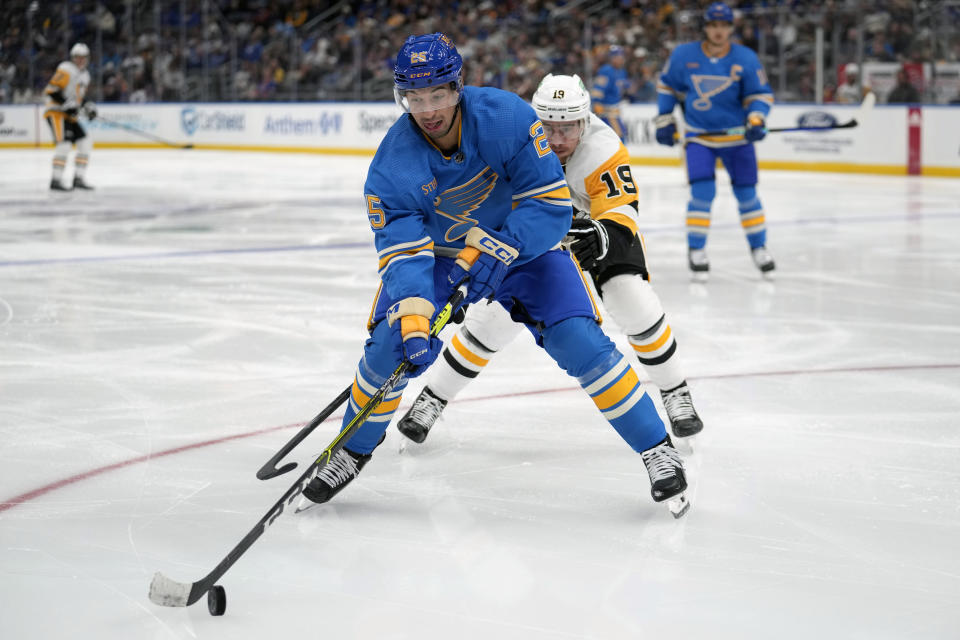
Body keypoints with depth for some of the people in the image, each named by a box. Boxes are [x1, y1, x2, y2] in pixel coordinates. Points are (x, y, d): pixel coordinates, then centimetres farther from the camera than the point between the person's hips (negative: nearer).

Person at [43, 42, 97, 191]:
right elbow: (51, 90, -18)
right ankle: (56, 180, -21)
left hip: (70, 116, 9)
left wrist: (88, 106, 10)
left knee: (85, 143, 4)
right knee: (64, 143, -22)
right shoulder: (66, 69, -12)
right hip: (56, 112, -9)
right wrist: (67, 104, -25)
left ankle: (78, 178, 10)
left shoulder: (85, 75, 16)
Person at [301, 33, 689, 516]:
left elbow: (552, 202, -26)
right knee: (390, 347, -14)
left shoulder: (506, 117, -29)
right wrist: (413, 321, -42)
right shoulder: (392, 164, -23)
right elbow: (403, 253, -26)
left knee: (580, 343, -17)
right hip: (436, 253, 1)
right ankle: (353, 453, 12)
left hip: (523, 247, -1)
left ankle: (657, 448, -2)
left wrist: (497, 252, -39)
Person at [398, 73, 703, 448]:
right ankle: (433, 397, 5)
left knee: (635, 304, -22)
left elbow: (622, 212, -41)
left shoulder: (604, 150, -34)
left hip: (598, 228, -1)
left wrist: (602, 237, -63)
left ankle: (675, 393, 0)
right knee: (493, 316, -10)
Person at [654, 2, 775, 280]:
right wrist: (664, 120, 6)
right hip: (698, 136, -1)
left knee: (746, 194, 6)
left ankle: (759, 247, 24)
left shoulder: (745, 59, -8)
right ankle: (696, 250, 0)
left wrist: (756, 120, -20)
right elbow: (667, 85, 9)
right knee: (702, 192, -14)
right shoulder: (684, 55, -6)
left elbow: (761, 93, -3)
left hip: (736, 136, 1)